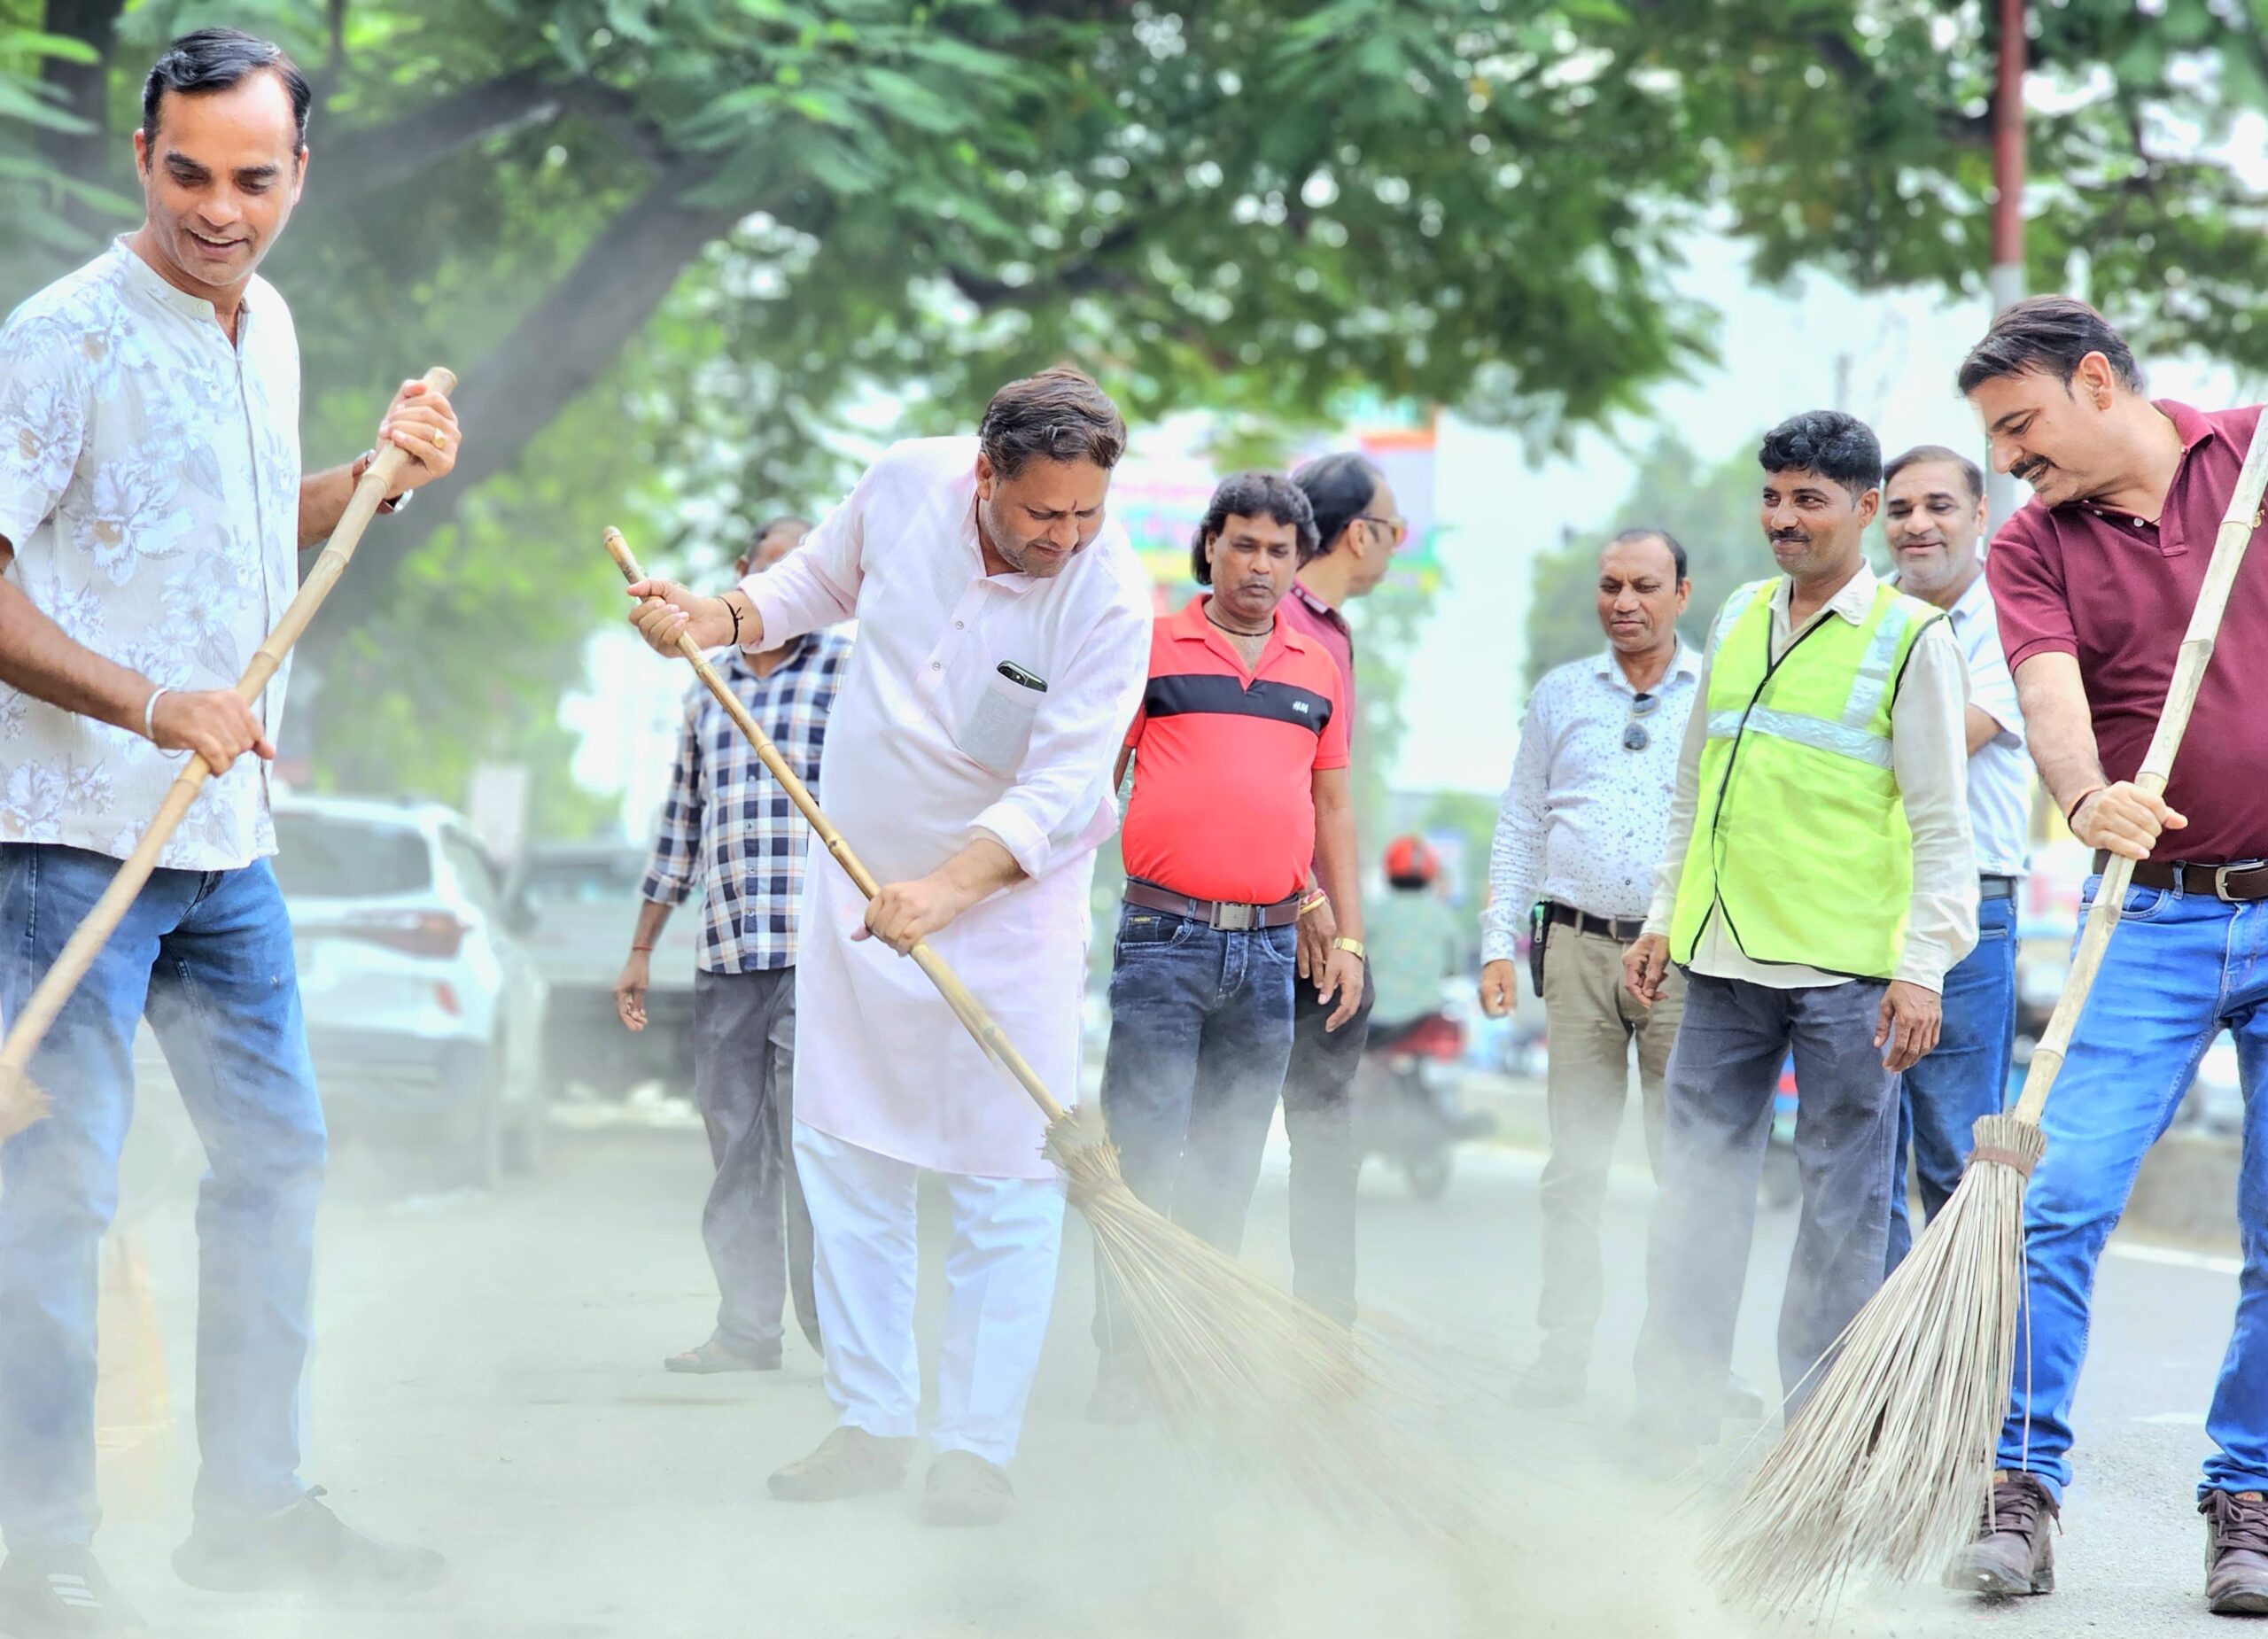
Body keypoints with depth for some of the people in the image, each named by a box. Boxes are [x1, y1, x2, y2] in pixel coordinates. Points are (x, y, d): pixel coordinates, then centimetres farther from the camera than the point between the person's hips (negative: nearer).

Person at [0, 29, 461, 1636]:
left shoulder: (268, 327, 12)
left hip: (227, 836, 8)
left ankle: (254, 1503, 25)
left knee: (278, 1151, 14)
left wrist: (381, 476, 12)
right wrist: (155, 706, -25)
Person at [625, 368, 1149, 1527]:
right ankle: (871, 1424, 14)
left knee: (1004, 1181, -6)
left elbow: (1062, 787, -26)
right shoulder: (906, 485, -10)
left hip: (1006, 903, -4)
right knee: (845, 1158, 6)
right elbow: (817, 585, 12)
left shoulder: (1110, 598, -22)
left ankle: (976, 1445, 1)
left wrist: (943, 890, -37)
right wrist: (715, 620, -6)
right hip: (859, 879, 4)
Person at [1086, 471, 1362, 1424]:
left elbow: (1333, 806, 18)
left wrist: (1348, 935, 12)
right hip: (1165, 938, -4)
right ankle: (1124, 1363, -4)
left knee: (1230, 1166, 8)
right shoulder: (1150, 649, 2)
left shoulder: (1319, 670, 13)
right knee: (1143, 1156, -7)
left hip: (1273, 945, 4)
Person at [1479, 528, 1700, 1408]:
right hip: (1579, 946, 2)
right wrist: (1497, 943, 7)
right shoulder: (1559, 694, 14)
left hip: (1686, 954, -2)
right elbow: (1520, 828, 16)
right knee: (1574, 1162, 1)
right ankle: (1564, 1348, 6)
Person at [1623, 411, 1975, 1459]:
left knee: (1844, 1200, 1)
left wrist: (1922, 965, -12)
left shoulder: (1912, 637, -3)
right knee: (1698, 1185, 7)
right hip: (1723, 957, 5)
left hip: (1849, 968, -5)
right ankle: (1673, 1421, 13)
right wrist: (1665, 918, 17)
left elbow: (1941, 821, -5)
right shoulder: (1738, 619, 13)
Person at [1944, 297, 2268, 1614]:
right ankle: (2024, 1488, -2)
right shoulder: (2032, 552, 3)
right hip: (2154, 917, 0)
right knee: (2063, 1197, -10)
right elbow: (2052, 699, -13)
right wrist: (2090, 799, -36)